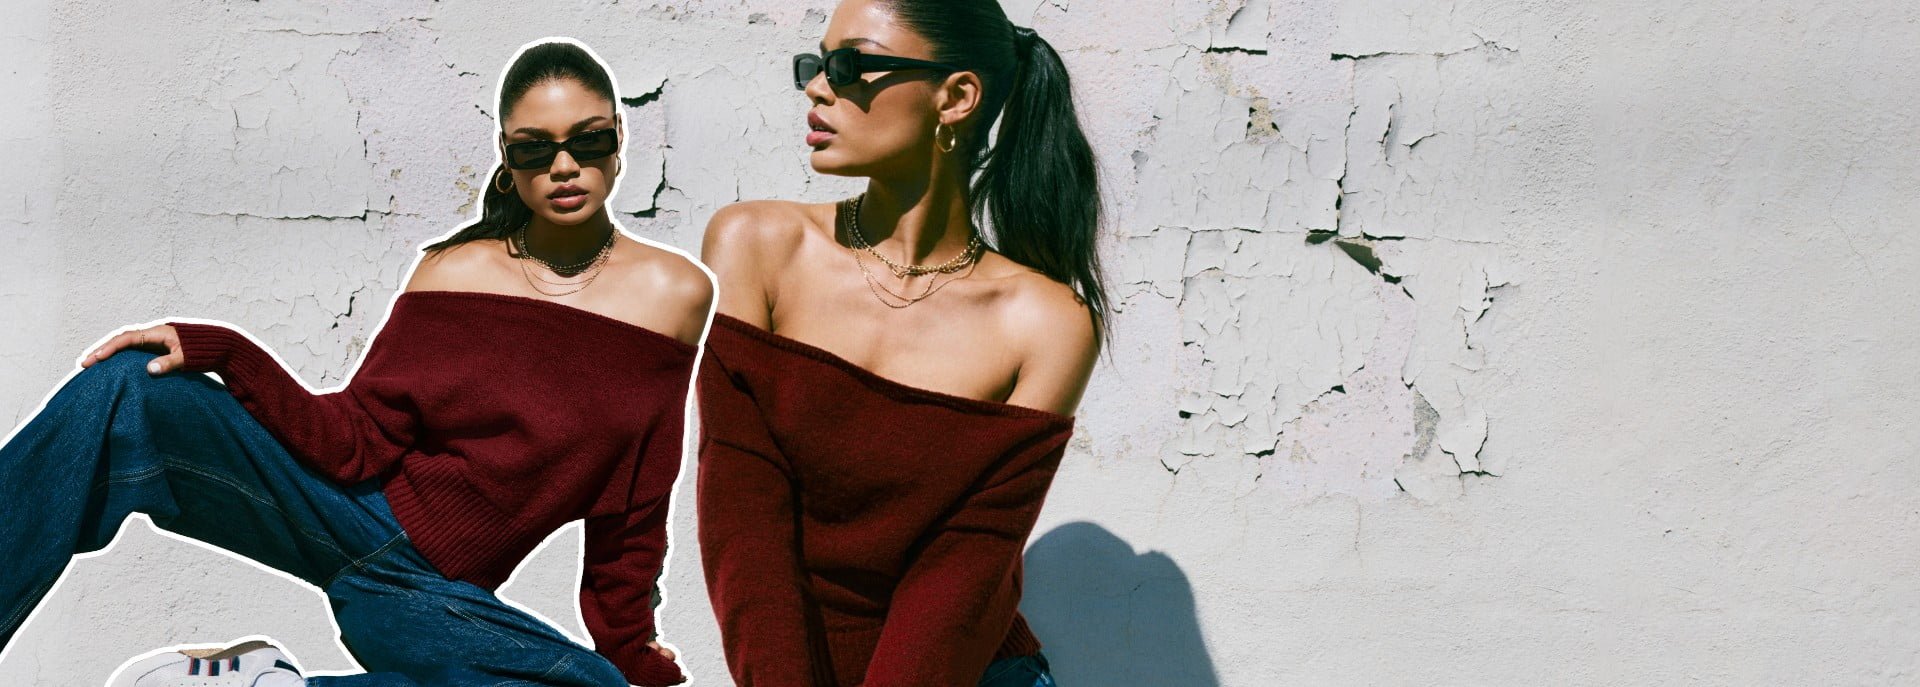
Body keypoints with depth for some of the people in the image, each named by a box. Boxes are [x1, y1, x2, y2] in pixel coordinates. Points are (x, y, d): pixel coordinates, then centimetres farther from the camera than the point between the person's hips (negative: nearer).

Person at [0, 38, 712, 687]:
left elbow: (632, 511, 5)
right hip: (351, 509, 0)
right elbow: (357, 443, -3)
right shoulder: (454, 271, 1)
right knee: (127, 390, -22)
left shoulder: (674, 292, -1)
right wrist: (220, 351, -14)